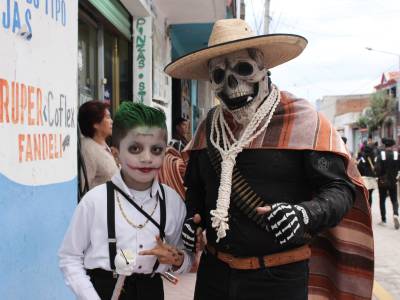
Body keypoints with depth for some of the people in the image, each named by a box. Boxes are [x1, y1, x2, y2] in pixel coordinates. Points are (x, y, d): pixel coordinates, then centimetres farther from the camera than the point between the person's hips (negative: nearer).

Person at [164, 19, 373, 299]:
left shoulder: (302, 119, -9)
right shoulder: (209, 126, 6)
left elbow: (340, 188, -11)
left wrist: (304, 214, -29)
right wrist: (191, 217, 0)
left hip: (279, 276, -4)